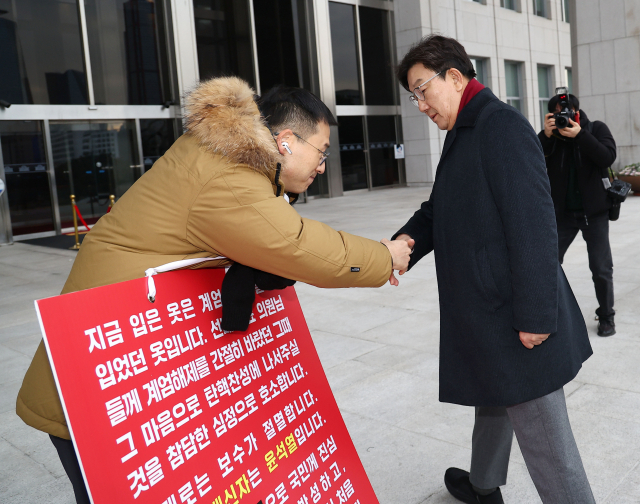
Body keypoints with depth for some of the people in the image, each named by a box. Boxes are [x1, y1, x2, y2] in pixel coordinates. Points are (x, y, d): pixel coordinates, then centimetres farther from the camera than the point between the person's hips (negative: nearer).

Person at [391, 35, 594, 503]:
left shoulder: (502, 125, -15)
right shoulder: (464, 135, 16)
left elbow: (533, 224, -21)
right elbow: (438, 210, 16)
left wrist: (535, 315, -22)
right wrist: (407, 240, -5)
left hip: (516, 319, -10)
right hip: (486, 311, 10)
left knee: (543, 437, -2)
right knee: (492, 400, 26)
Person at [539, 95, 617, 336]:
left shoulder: (597, 129, -1)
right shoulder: (551, 134, 3)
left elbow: (608, 157, -17)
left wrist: (579, 135, -24)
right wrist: (545, 136, -24)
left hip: (594, 211, -2)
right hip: (562, 212, 2)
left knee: (601, 269, 1)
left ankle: (606, 317, 19)